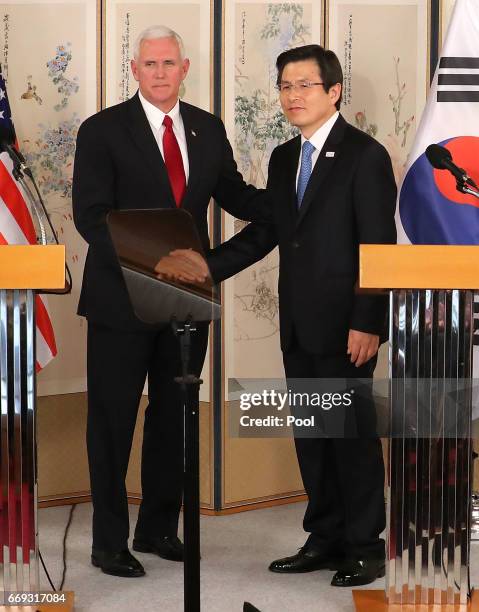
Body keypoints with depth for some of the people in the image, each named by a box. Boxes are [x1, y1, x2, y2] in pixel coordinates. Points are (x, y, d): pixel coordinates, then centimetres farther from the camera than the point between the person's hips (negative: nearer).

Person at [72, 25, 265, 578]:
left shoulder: (208, 129, 8)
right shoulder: (103, 131, -6)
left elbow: (236, 197, 13)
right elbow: (90, 214, -12)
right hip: (121, 299, -4)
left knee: (173, 419, 14)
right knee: (112, 422, 4)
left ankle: (159, 528, 28)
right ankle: (109, 542, 16)